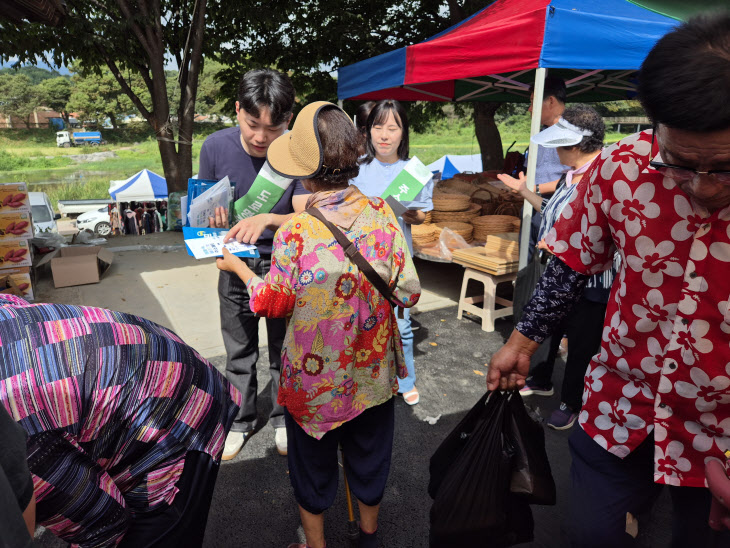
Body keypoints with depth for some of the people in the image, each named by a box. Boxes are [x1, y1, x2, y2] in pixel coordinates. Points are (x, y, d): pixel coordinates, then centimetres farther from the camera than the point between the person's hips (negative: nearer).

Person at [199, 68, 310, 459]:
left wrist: (267, 219, -41)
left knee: (284, 348, 13)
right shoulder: (216, 147, -12)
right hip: (237, 264, 2)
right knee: (239, 352, 14)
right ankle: (240, 420, 36)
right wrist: (213, 214, -25)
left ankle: (284, 418, 36)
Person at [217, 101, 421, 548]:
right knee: (370, 453, 26)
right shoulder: (381, 213, -15)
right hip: (373, 372, 3)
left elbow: (273, 305, -9)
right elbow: (408, 294, -11)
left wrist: (238, 267, 8)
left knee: (314, 465, 23)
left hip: (314, 380, -3)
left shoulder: (294, 233, -24)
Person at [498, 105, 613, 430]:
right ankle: (541, 380, 48)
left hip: (588, 284, -9)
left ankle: (572, 403, 33)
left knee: (581, 345, 11)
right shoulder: (571, 176, 4)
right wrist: (524, 191, 17)